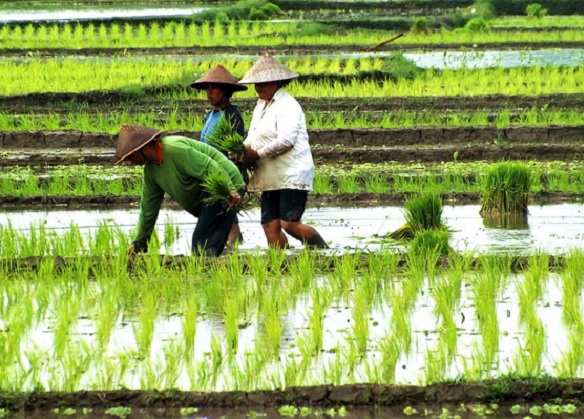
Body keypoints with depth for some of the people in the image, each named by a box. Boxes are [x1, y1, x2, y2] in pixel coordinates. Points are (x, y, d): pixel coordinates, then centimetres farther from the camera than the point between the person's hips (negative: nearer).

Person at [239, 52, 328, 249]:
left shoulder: (287, 105, -10)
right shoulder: (261, 105, 19)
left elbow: (286, 140, -21)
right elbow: (253, 136, 22)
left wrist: (257, 154, -15)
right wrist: (243, 149, -1)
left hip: (292, 174, -9)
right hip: (270, 177, 9)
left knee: (290, 224, -15)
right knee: (270, 226, 1)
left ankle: (324, 250, 3)